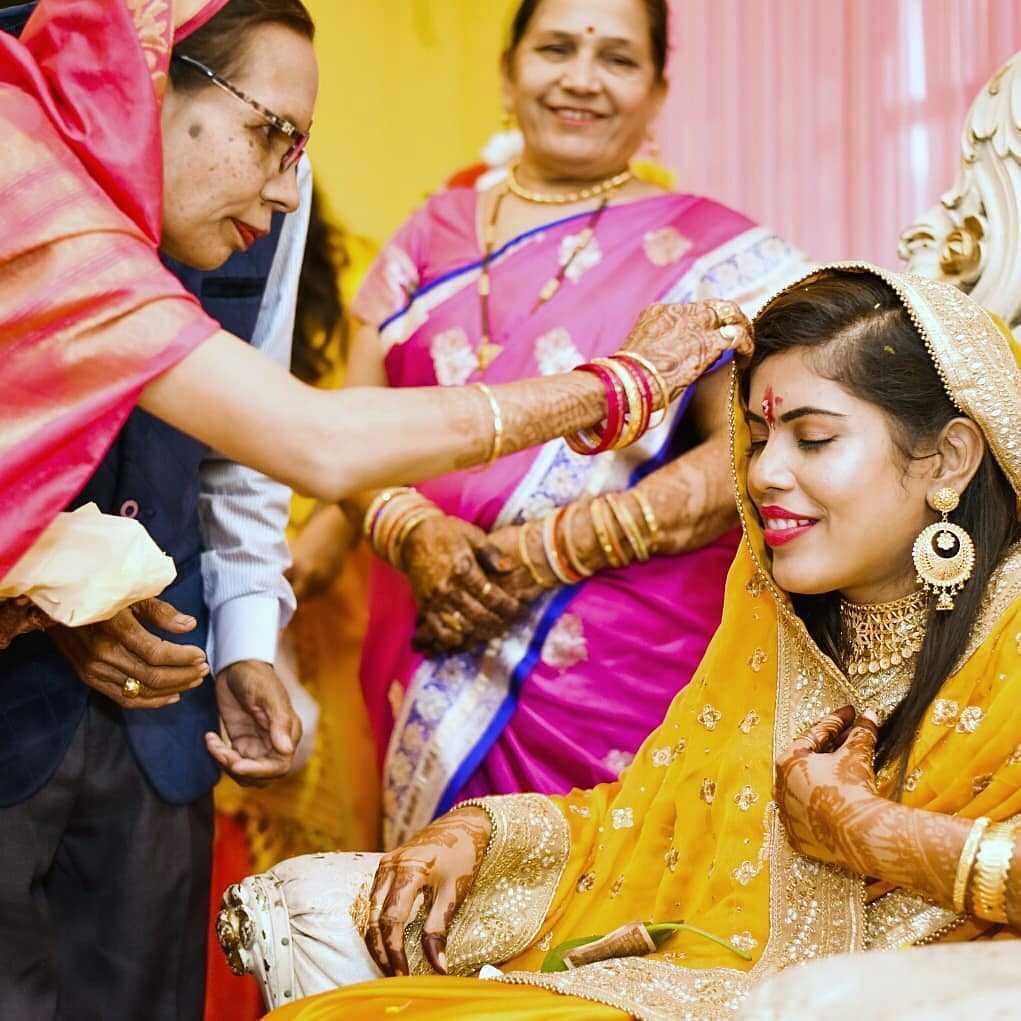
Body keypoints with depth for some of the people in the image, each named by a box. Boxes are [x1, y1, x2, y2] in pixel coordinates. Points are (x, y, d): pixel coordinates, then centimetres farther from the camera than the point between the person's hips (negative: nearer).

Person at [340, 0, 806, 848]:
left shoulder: (713, 251, 1)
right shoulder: (436, 232, 12)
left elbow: (745, 457, -9)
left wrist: (540, 554, -15)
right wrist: (417, 537, -13)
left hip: (619, 673, -3)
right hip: (430, 661, 3)